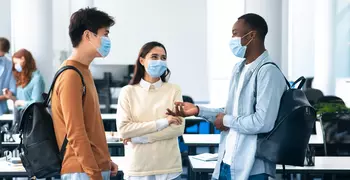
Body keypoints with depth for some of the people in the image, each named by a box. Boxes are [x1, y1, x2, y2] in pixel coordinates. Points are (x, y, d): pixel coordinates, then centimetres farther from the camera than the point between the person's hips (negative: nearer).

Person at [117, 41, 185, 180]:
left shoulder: (174, 90, 0)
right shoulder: (128, 92, 0)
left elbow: (178, 128, -7)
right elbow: (123, 130, -8)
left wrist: (138, 137, -11)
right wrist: (162, 122, -14)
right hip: (137, 168, 0)